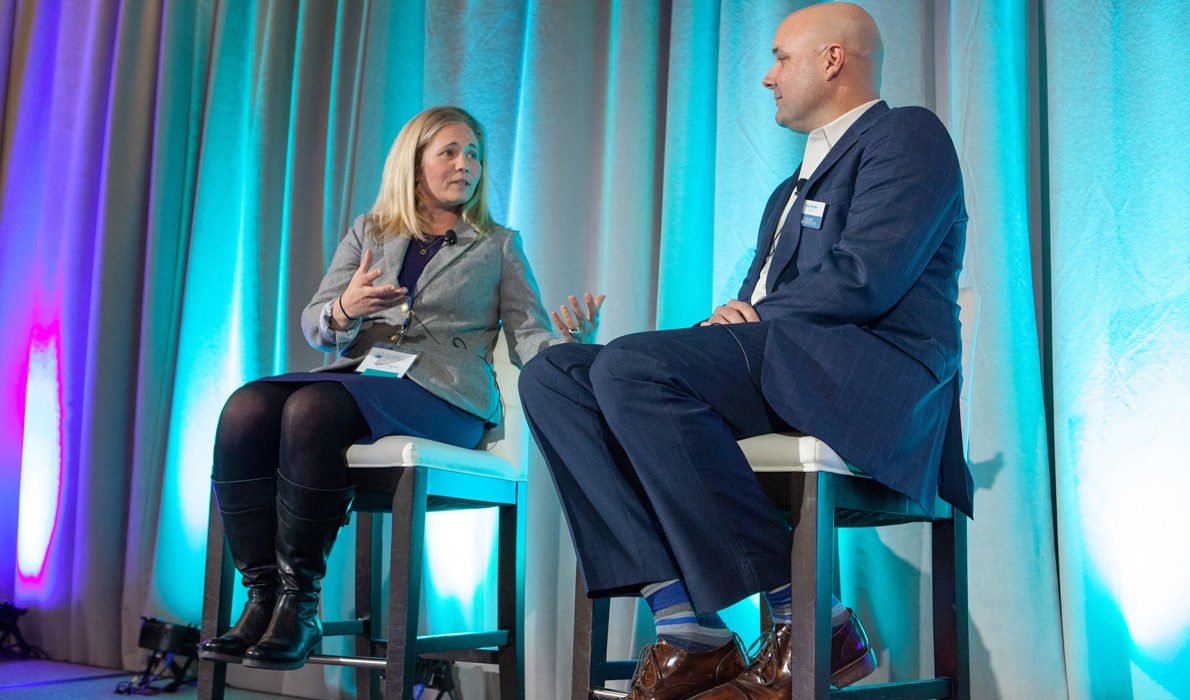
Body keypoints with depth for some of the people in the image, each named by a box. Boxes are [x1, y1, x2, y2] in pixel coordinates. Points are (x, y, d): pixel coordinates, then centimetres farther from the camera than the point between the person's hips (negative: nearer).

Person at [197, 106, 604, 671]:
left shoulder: (499, 247, 17)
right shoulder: (367, 232, 21)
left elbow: (530, 340, 9)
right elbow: (315, 325, 12)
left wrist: (571, 343, -15)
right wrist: (345, 308, -12)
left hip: (441, 394, -3)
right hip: (359, 373, 3)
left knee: (313, 407, -34)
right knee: (246, 408, -28)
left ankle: (299, 605, -27)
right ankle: (262, 598, -25)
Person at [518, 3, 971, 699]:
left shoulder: (906, 134, 4)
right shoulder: (795, 186, 33)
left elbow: (862, 280, -13)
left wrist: (751, 324, -3)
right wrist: (731, 321, 4)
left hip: (867, 370, -9)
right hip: (775, 370, 9)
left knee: (629, 365, -30)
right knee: (552, 375, -7)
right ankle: (688, 633, -20)